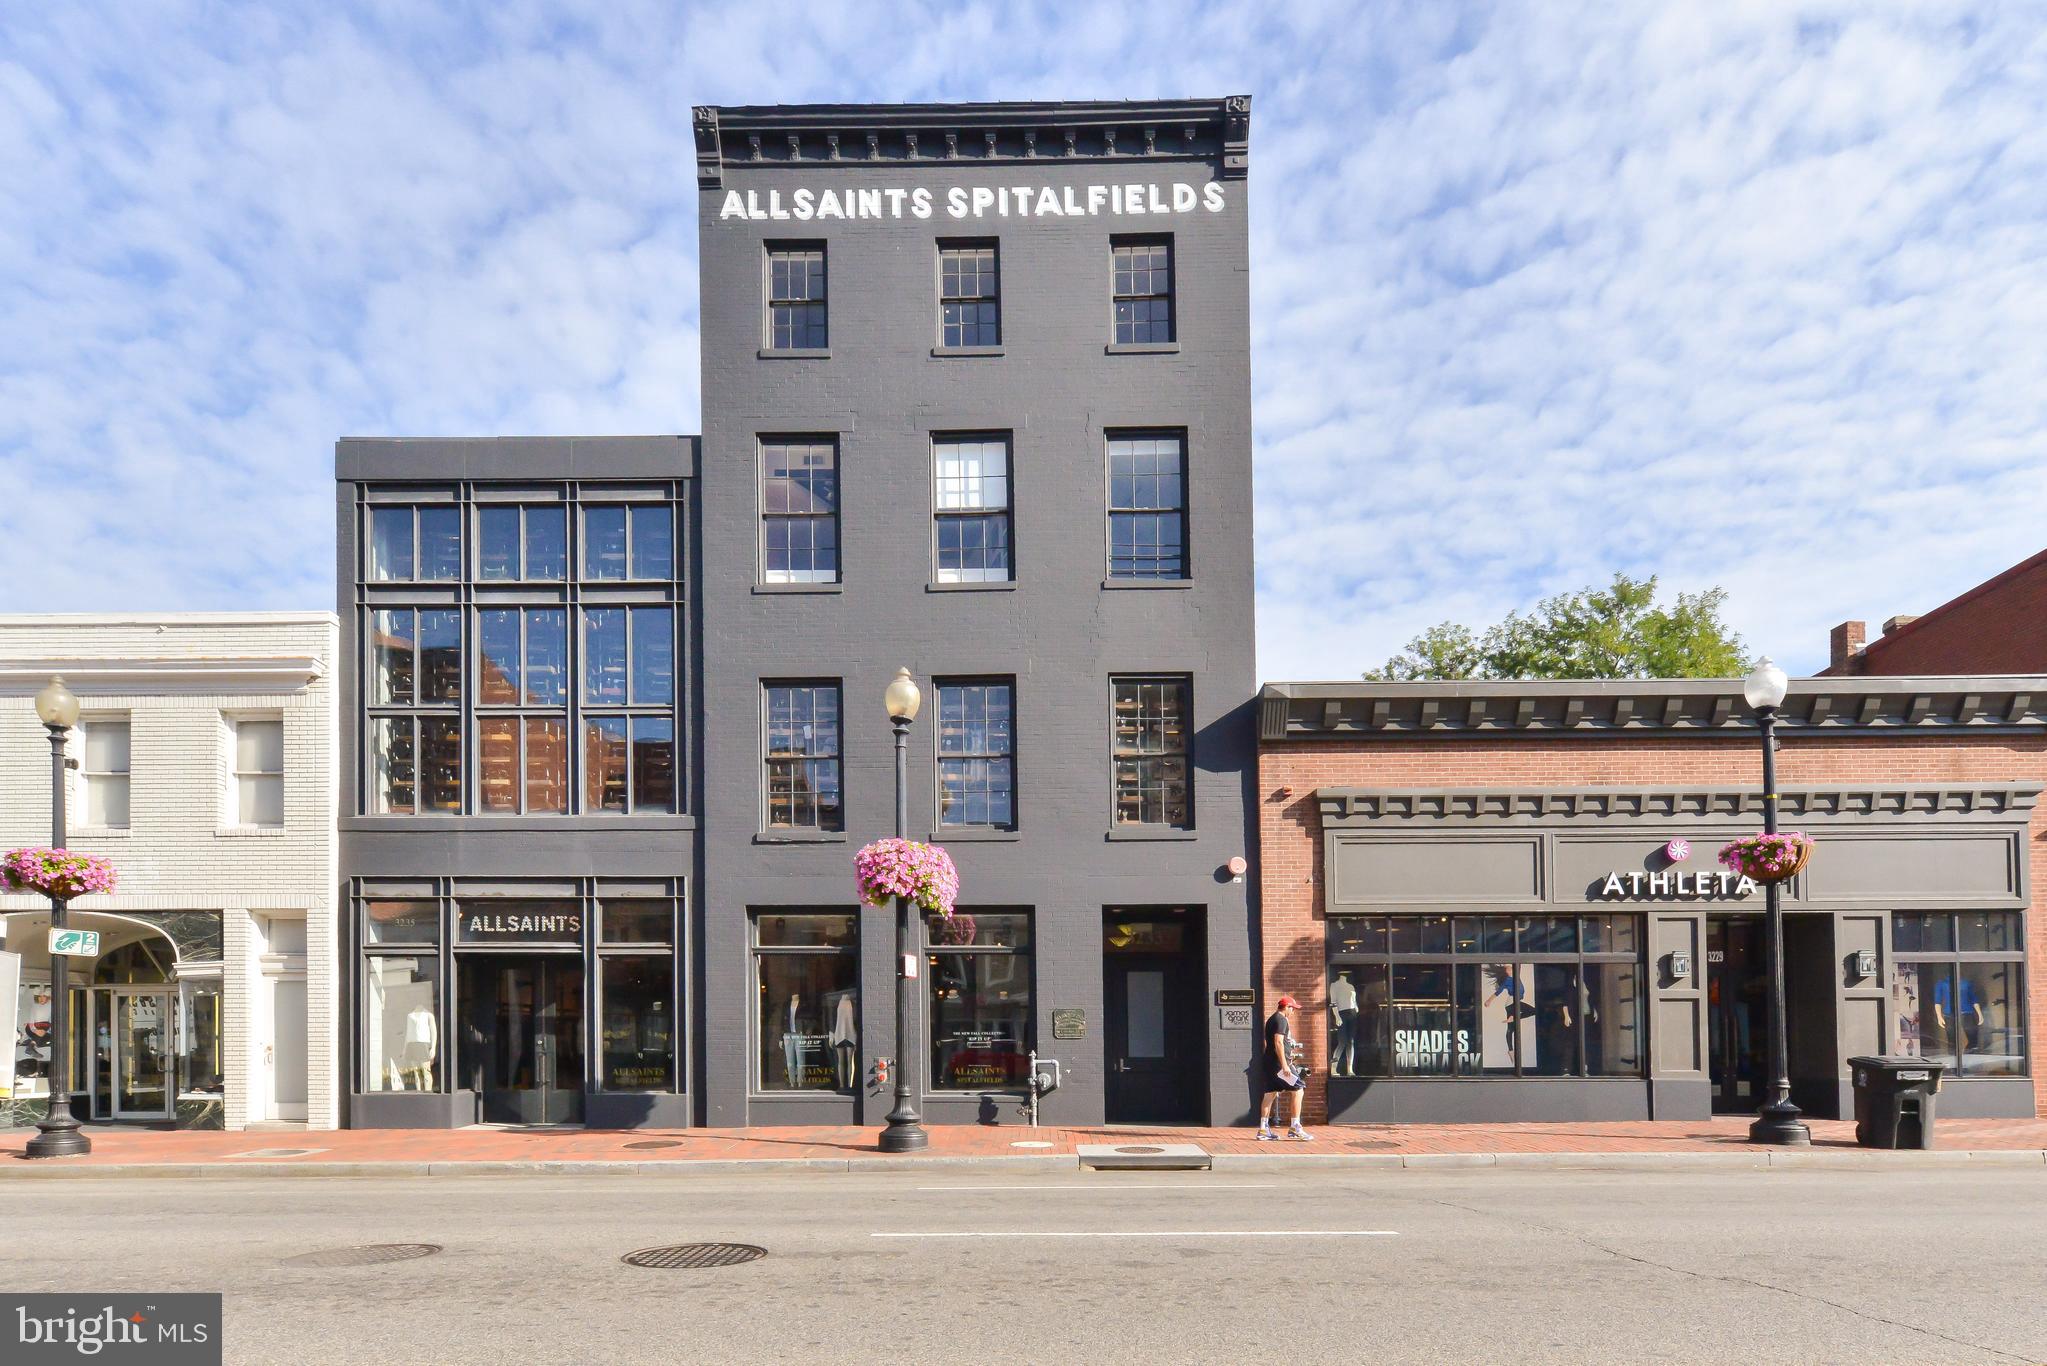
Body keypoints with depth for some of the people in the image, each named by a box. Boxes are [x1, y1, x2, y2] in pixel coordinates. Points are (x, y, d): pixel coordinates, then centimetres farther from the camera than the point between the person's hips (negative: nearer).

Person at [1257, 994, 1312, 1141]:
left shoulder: (1271, 1019, 20)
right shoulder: (1281, 1020, -11)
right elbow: (1278, 1042, -20)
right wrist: (1285, 1065, -23)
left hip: (1270, 1063, 10)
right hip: (1279, 1063, -10)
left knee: (1270, 1094, 11)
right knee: (1298, 1090, -7)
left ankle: (1263, 1129, 11)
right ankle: (1295, 1127, -9)